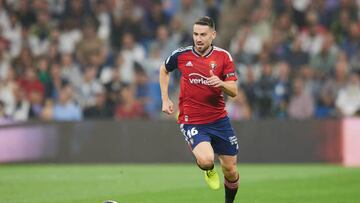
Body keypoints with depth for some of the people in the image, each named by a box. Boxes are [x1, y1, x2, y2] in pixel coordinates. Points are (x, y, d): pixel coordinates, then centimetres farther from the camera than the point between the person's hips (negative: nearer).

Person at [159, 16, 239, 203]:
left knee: (230, 171, 5)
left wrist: (221, 83, -27)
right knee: (206, 160, -28)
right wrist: (165, 99, 9)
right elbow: (164, 70, 17)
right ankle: (209, 171, 11)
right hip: (191, 121, -2)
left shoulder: (223, 57, -4)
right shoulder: (181, 55, -5)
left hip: (219, 119, 2)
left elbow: (234, 91, -5)